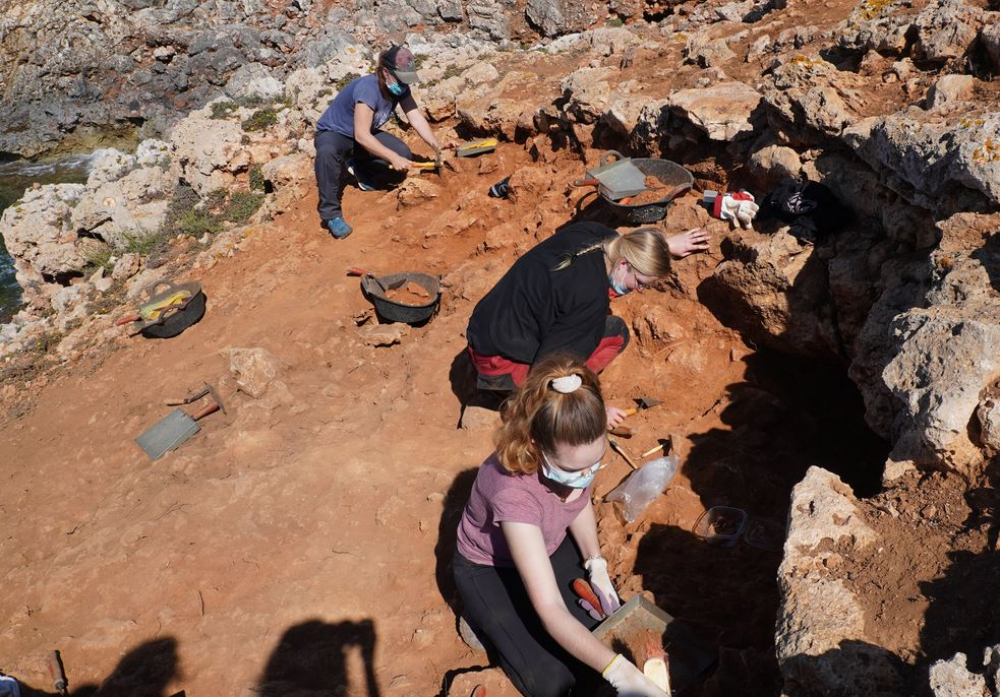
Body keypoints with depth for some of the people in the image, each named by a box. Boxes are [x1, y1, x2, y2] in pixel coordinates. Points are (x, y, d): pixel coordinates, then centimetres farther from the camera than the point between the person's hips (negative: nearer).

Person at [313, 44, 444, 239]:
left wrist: (437, 146, -28)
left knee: (404, 154, -15)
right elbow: (361, 136, -37)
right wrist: (393, 157, -40)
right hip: (333, 133, -7)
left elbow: (416, 118, -14)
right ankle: (330, 213, -28)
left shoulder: (400, 87, -12)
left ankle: (358, 165, 12)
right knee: (327, 152, -42)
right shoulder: (368, 88, -34)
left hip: (365, 134, 7)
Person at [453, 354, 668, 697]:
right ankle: (484, 618, 11)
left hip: (551, 546, 6)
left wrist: (597, 566, -9)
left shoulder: (573, 454, -25)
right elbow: (550, 609, -44)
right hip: (490, 569, -5)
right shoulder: (513, 491, -43)